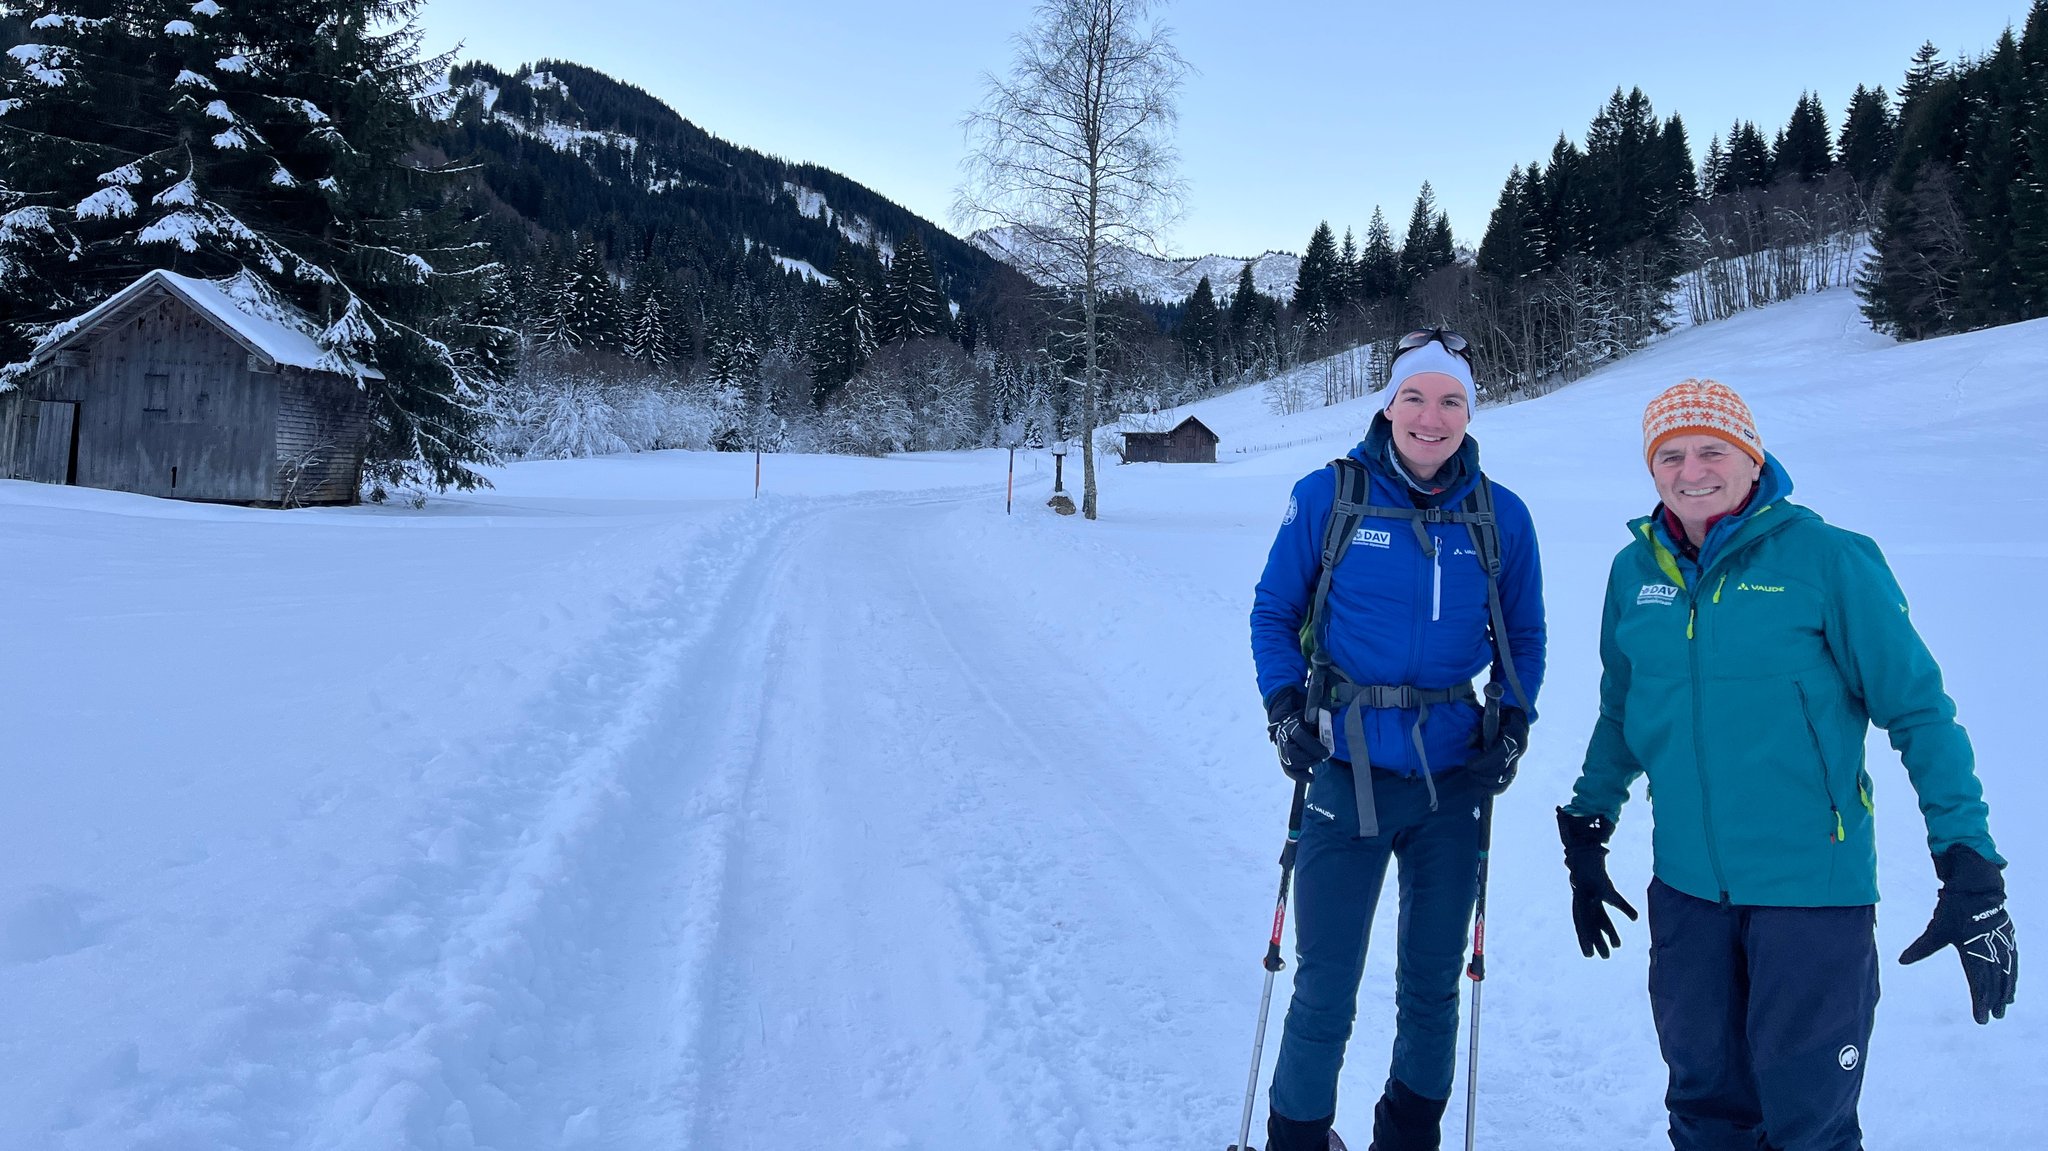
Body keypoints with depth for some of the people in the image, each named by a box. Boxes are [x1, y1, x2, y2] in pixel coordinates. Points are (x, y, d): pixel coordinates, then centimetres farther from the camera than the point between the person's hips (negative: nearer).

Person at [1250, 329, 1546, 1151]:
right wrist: (1283, 707, -8)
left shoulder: (1500, 516, 1)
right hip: (1348, 773, -3)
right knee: (1326, 987, 0)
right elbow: (1273, 612, 3)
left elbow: (1524, 637, 13)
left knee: (1432, 981, 15)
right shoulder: (1328, 496, -5)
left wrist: (1513, 725, -1)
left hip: (1452, 777, 3)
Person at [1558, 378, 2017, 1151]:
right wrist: (1585, 833, 18)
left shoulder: (1827, 558, -10)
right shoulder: (1636, 570, 3)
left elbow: (1919, 710, -7)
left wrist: (1970, 868, -11)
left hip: (1813, 885, -4)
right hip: (1686, 885, 4)